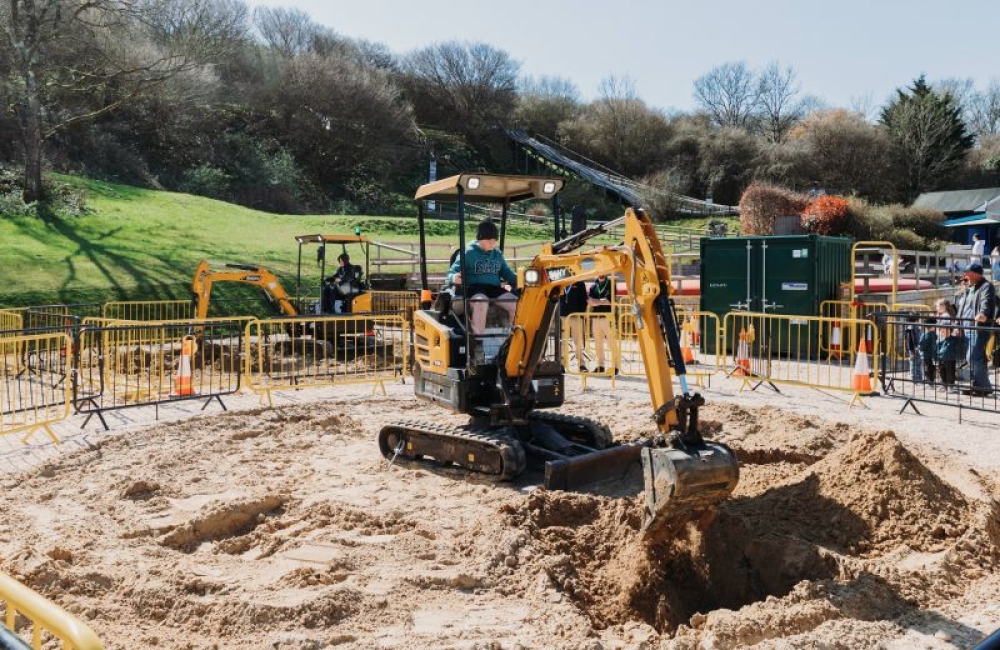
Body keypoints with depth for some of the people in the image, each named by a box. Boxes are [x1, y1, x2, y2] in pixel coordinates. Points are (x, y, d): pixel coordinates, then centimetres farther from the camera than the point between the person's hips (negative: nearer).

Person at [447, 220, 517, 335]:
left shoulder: (498, 254, 19)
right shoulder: (468, 253, 3)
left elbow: (507, 272, 26)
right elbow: (452, 271, -2)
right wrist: (454, 278, -29)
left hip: (495, 288, 5)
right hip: (474, 288, -5)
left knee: (516, 304, -22)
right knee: (481, 303, -40)